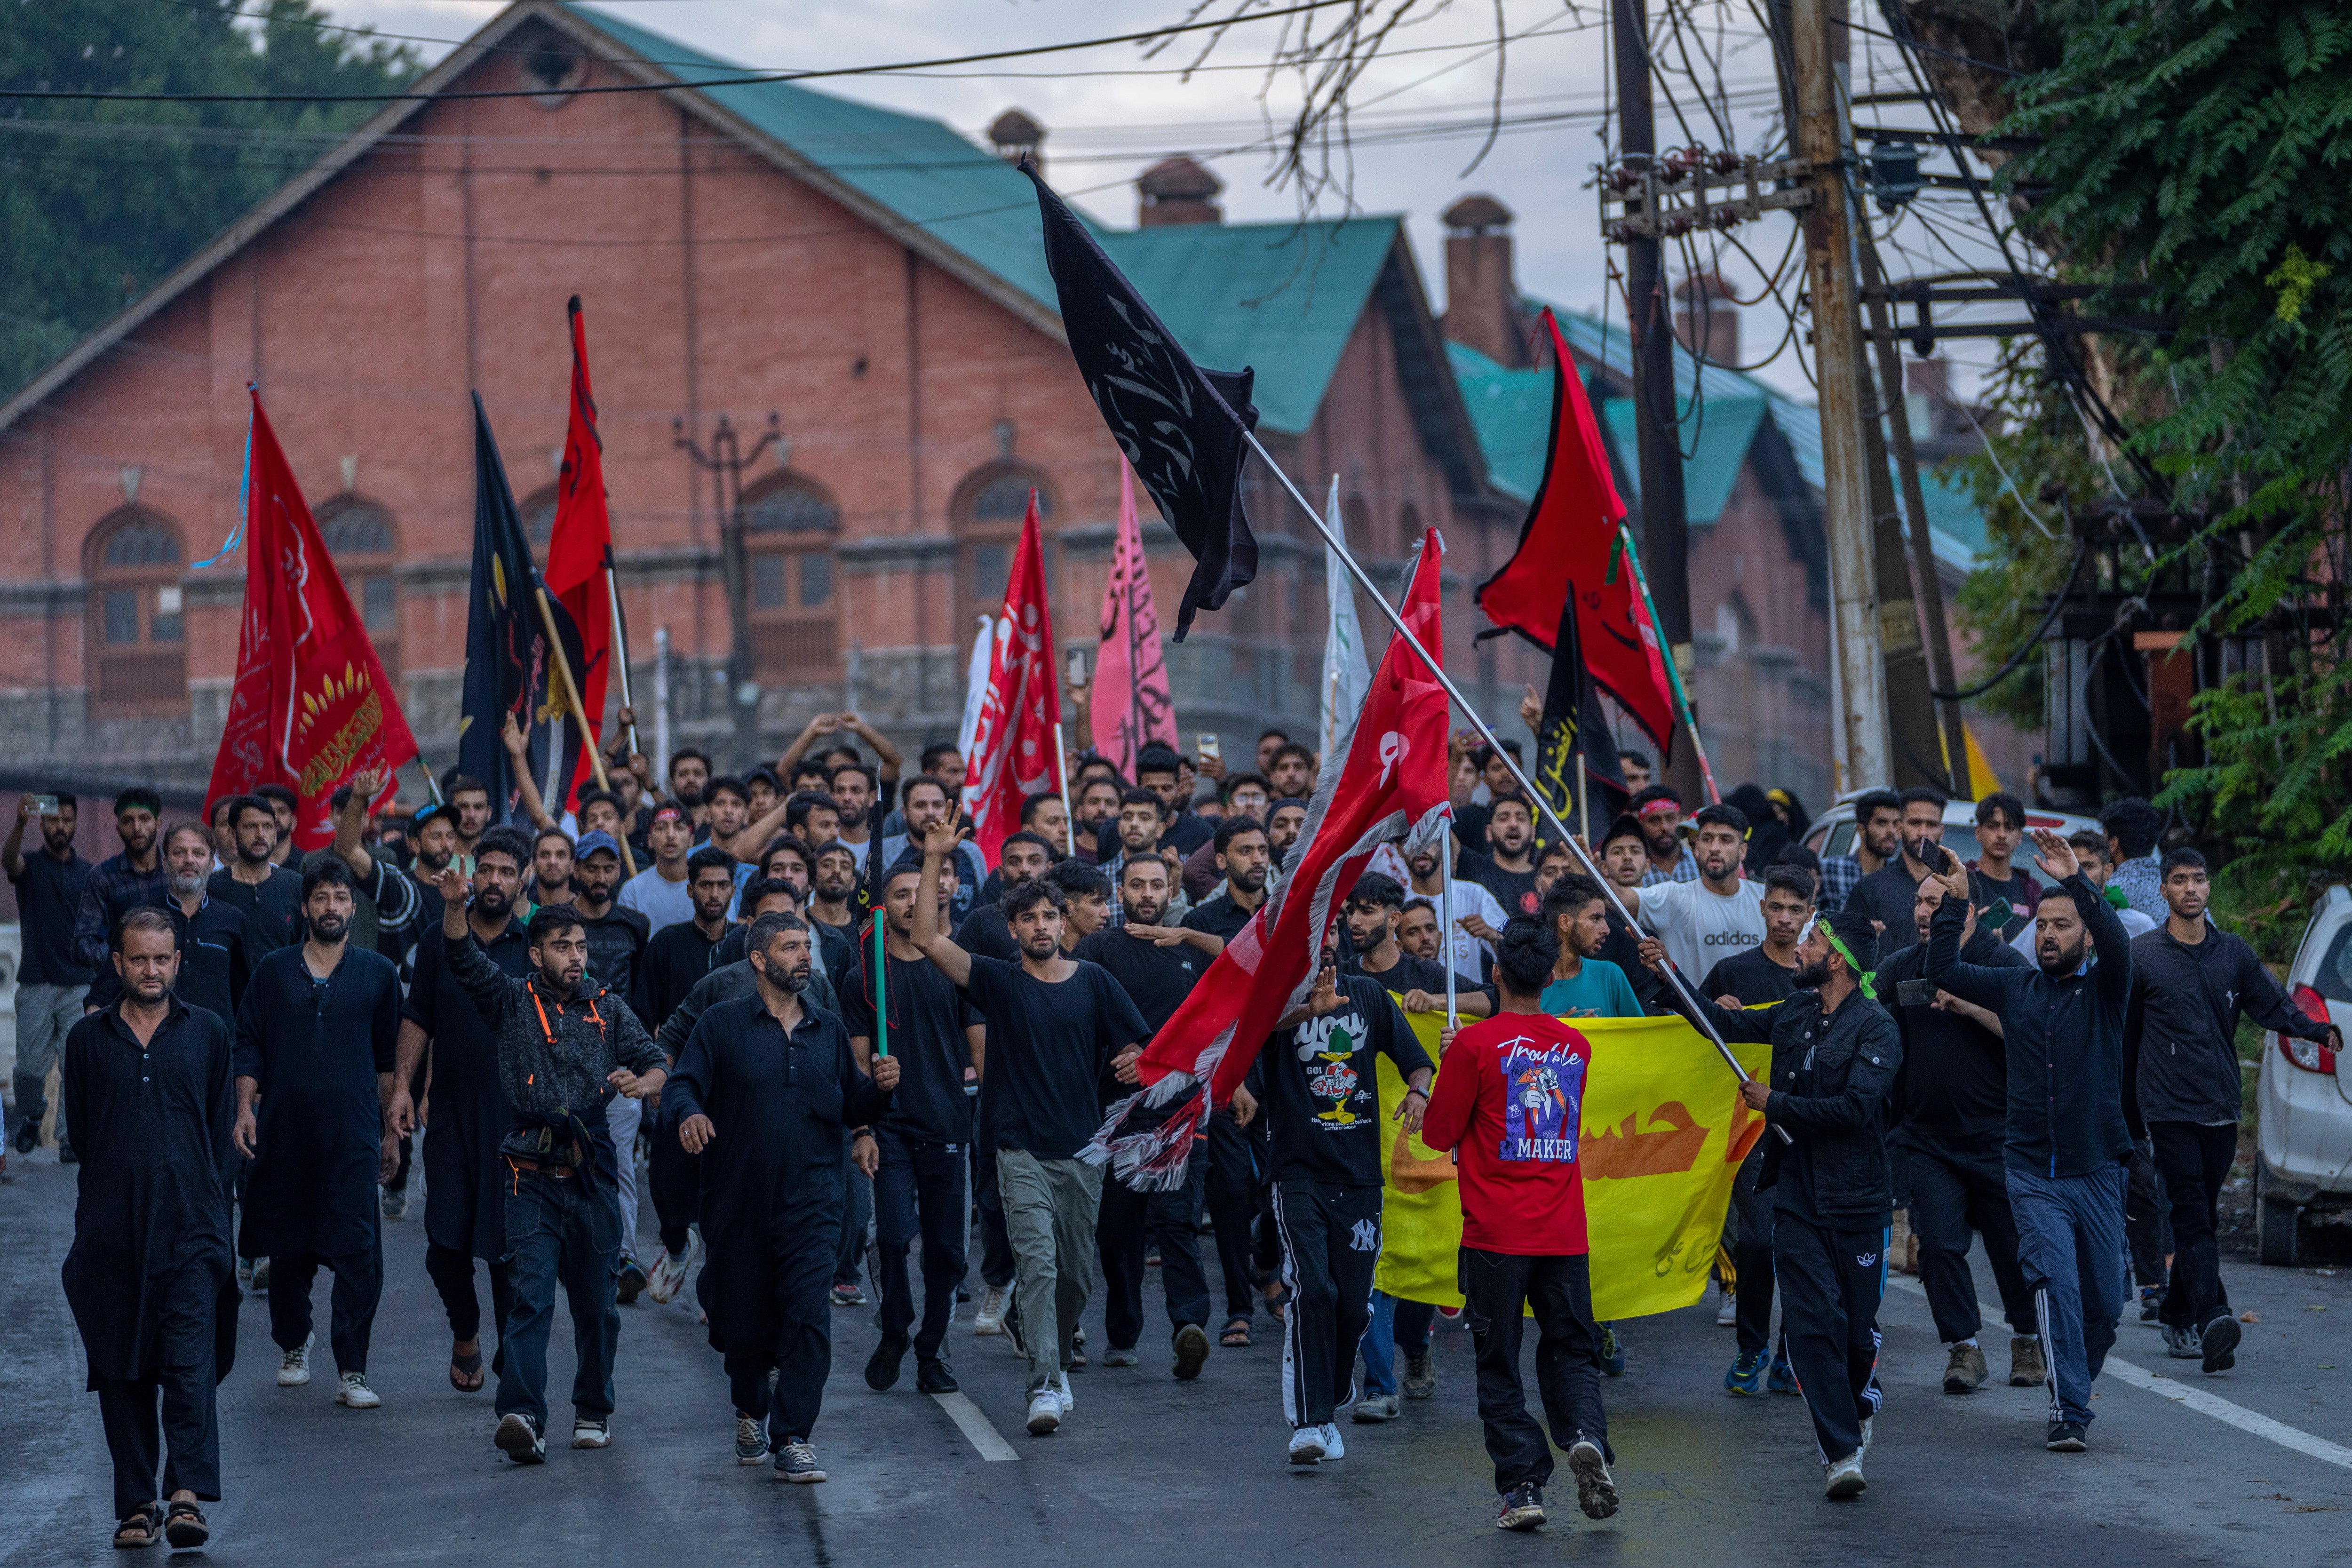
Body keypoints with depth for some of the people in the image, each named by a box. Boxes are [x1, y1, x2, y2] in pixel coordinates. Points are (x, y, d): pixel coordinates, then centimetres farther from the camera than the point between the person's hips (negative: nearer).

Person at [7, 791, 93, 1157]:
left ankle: (71, 1136, 1)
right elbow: (8, 859, -23)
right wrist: (21, 823, -43)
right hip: (37, 984, -1)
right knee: (31, 1065, 2)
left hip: (80, 983, 1)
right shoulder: (30, 866, 2)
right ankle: (30, 1119, 28)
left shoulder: (88, 873, 11)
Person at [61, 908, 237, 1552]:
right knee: (121, 1371, 3)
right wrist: (108, 1196, 9)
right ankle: (137, 1504, 10)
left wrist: (199, 1195, 6)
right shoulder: (87, 1038, 10)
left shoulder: (207, 1033, 9)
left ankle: (187, 1495, -15)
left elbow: (222, 1129, 11)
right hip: (111, 1232, 1)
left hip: (190, 1227, -1)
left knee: (190, 1361, -12)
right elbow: (76, 1132, 13)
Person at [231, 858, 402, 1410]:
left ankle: (352, 1370, -7)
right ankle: (293, 1347, 31)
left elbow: (389, 1058, 10)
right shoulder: (273, 971, 9)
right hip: (284, 1133, 2)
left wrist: (392, 1131, 9)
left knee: (358, 1252, -10)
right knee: (287, 1249, 9)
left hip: (353, 1135, -1)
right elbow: (250, 1046, 10)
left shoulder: (378, 974, 7)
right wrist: (245, 1108, -2)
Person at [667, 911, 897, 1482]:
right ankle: (750, 1412, 37)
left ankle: (793, 1440, -10)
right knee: (743, 1318, 9)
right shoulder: (723, 1025, 3)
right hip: (740, 1202, -1)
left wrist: (880, 1089, -3)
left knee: (808, 1316, -12)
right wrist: (690, 1113, -27)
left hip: (811, 1203, 1)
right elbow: (683, 1085, -5)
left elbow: (851, 1107, 16)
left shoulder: (828, 1031, 13)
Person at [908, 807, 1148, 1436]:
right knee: (1037, 1263, -15)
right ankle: (1046, 1385, -19)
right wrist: (934, 861, -14)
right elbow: (926, 938, -9)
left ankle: (1057, 1359, 33)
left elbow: (1132, 1047, 11)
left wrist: (1135, 1061, -13)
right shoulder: (1000, 981, 1)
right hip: (1022, 1148, -3)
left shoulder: (1093, 982, 7)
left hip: (1082, 1147, 3)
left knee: (1078, 1272, 11)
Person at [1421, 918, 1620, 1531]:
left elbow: (1439, 1134, -3)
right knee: (1571, 1350, 13)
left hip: (1496, 1233, -4)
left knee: (1500, 1365, 5)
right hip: (1564, 1233, 4)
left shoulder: (1475, 1045, -9)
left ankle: (1522, 1485, -2)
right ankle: (1586, 1436, -13)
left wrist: (1450, 1066, 12)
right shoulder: (1576, 1046, 6)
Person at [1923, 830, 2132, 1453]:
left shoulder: (2102, 989, -1)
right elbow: (1943, 970, 4)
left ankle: (2076, 1391, 30)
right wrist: (1955, 902, -7)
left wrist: (2076, 881, -34)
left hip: (2096, 1169, 0)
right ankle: (2069, 1412, -21)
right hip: (2031, 1172, 0)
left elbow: (2117, 945, -21)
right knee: (2055, 1280, -18)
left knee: (2105, 1301, 6)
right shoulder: (2015, 988, 8)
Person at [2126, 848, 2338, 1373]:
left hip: (2222, 1109, 4)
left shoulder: (2234, 953, 12)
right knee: (2192, 1217, -15)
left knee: (2203, 1218, 10)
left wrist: (2320, 1029, -12)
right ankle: (2212, 1319, -27)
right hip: (2169, 1108, -4)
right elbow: (2124, 1039, 6)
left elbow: (2272, 1006, 9)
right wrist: (2127, 1115, 8)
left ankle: (2177, 1319, 22)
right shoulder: (2141, 956, 1)